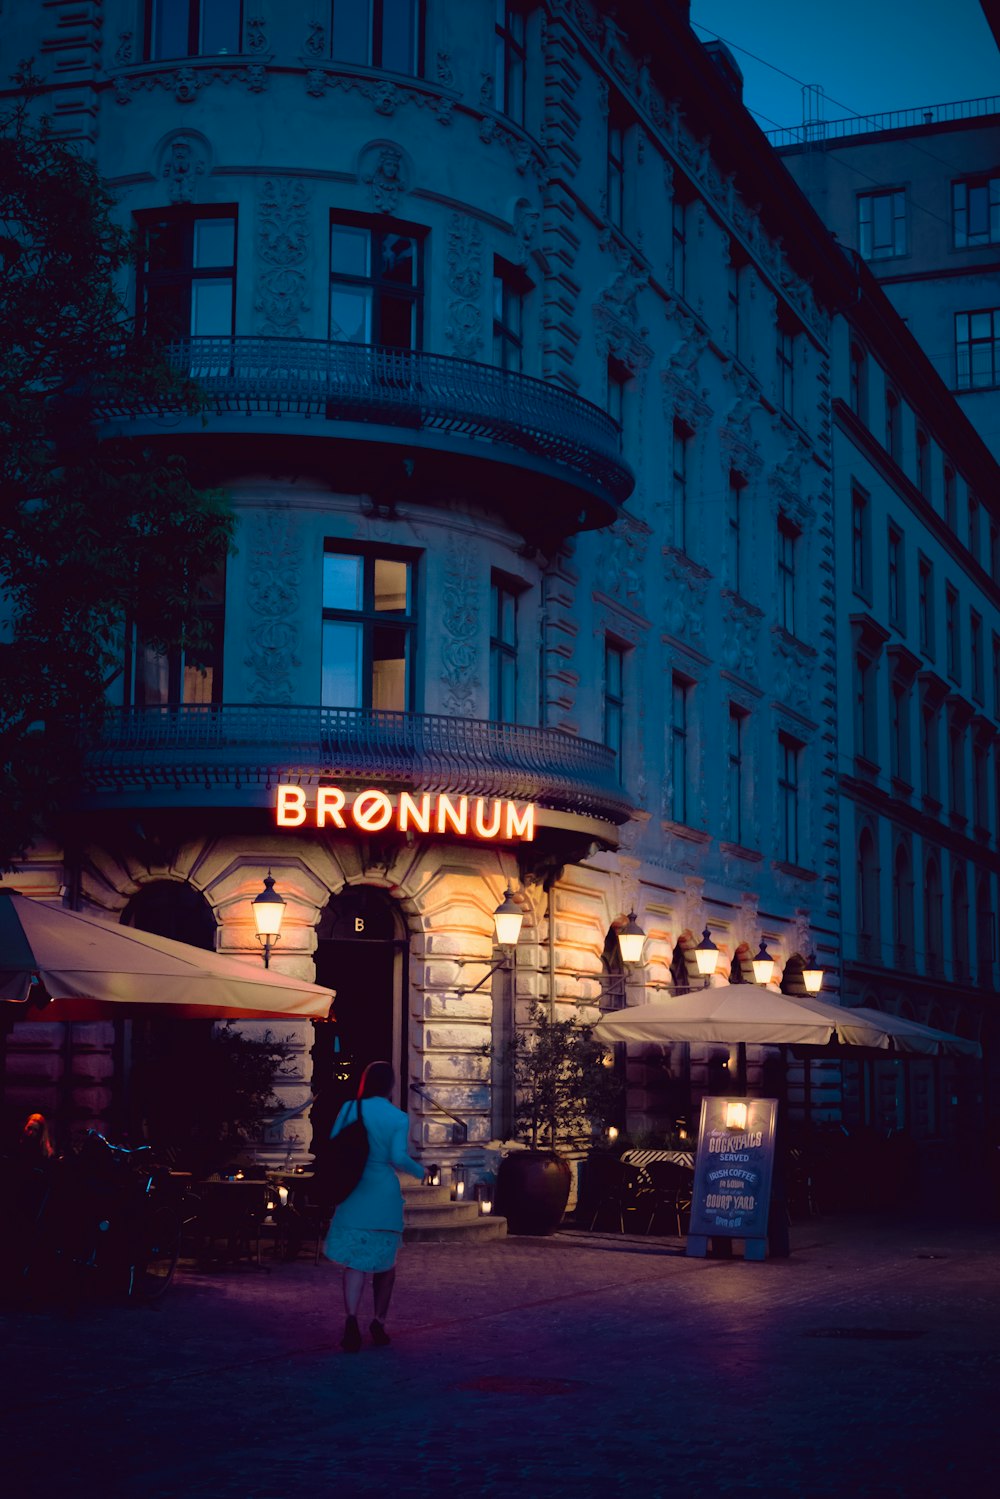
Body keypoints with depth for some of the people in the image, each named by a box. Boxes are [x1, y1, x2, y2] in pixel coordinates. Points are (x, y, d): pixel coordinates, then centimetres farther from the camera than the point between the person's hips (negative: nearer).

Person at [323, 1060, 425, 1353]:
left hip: (354, 1193, 1)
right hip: (385, 1194, -1)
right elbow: (398, 1157, -14)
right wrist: (418, 1170, 5)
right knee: (385, 1260, 16)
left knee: (355, 1260, 0)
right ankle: (378, 1324, 23)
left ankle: (351, 1319, -21)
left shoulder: (349, 1109, 0)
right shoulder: (398, 1118, -6)